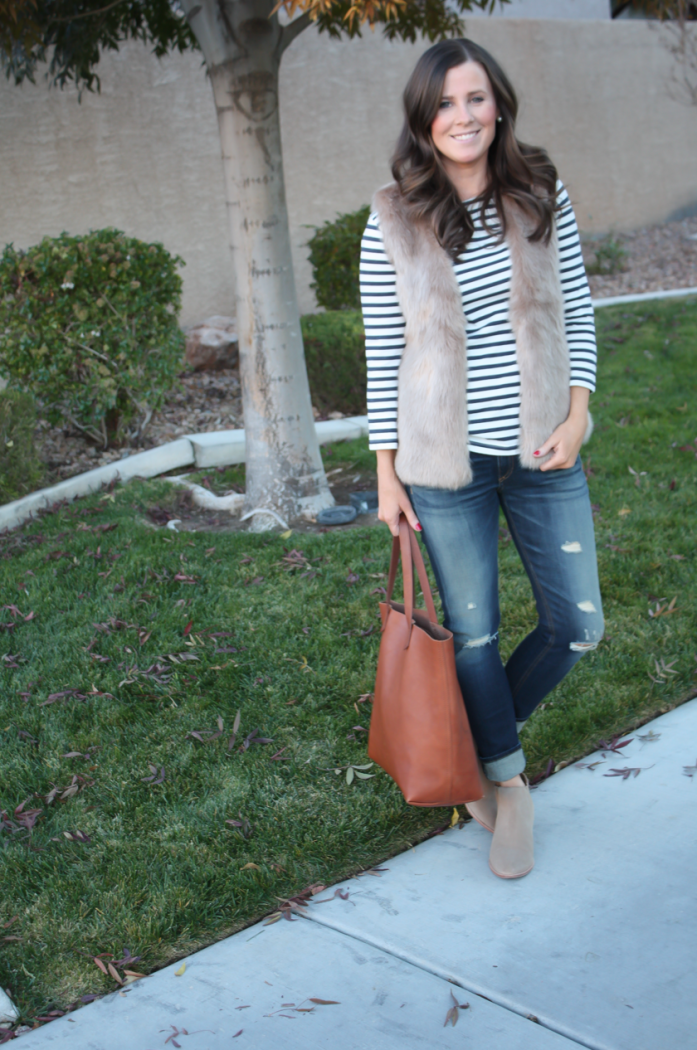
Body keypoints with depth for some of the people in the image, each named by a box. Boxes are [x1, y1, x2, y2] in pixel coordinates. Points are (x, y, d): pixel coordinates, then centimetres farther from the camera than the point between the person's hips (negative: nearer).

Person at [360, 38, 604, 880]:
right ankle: (505, 780, 31)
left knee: (578, 625, 7)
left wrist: (577, 415, -6)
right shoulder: (392, 223, -6)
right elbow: (383, 351, -3)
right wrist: (387, 469, -3)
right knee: (473, 633, 8)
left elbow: (577, 313, 6)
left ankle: (487, 726, 35)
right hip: (446, 461, -2)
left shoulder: (542, 198, 0)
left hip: (542, 451, 3)